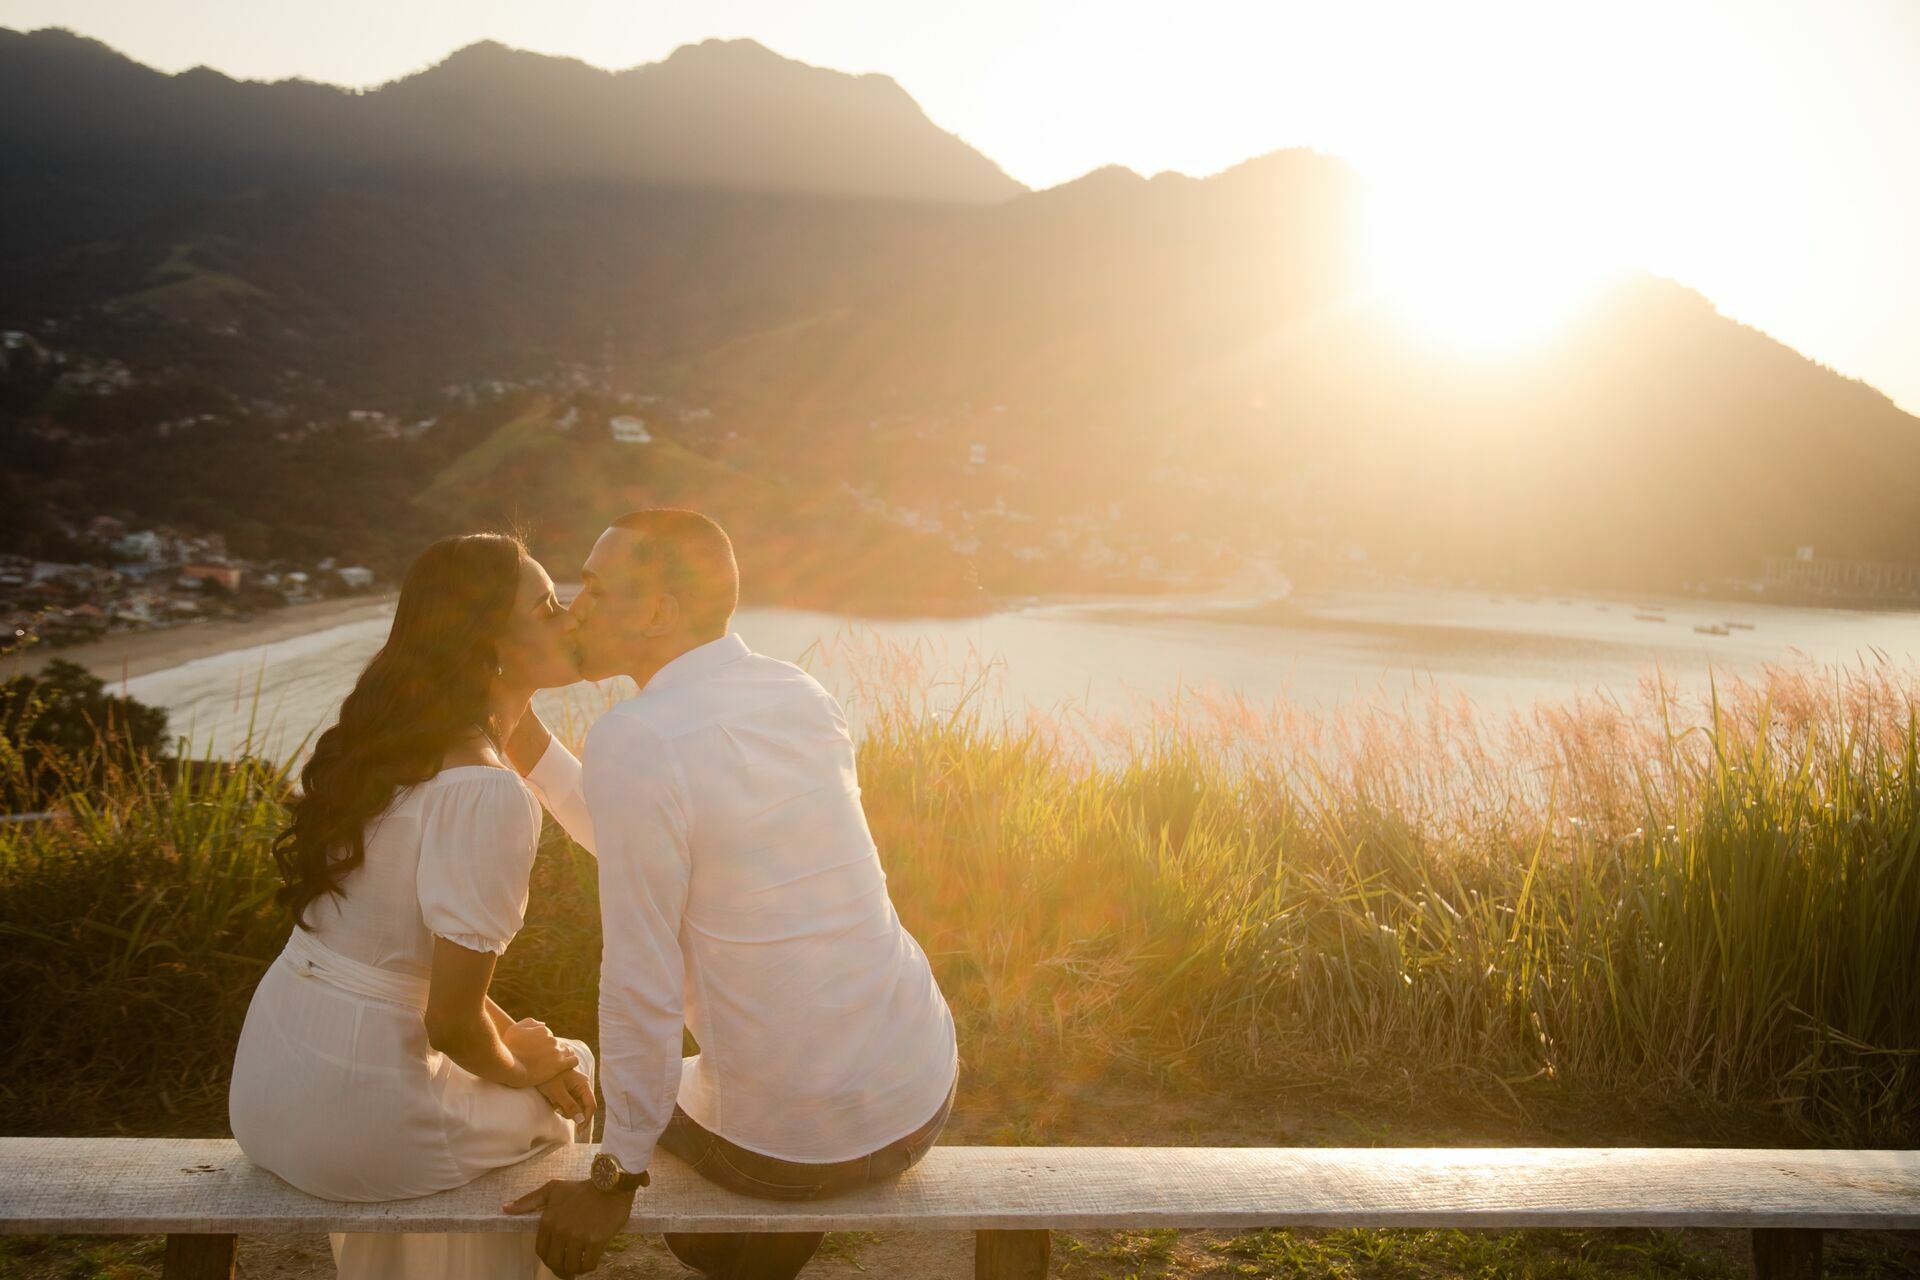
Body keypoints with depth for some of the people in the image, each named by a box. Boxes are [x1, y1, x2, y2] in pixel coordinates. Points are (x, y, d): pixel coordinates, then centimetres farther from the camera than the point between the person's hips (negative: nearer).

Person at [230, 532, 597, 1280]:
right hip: (352, 1124, -7)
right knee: (567, 1079, 20)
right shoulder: (489, 795, -24)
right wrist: (521, 1068, -1)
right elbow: (452, 1025, -20)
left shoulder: (385, 739, 3)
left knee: (537, 1055, 30)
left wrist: (506, 1032, 12)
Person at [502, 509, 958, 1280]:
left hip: (794, 1142, -5)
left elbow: (640, 987, -19)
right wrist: (526, 744, 10)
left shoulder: (632, 741, -21)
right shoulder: (801, 696, 0)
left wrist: (614, 1181, -7)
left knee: (635, 1090, 28)